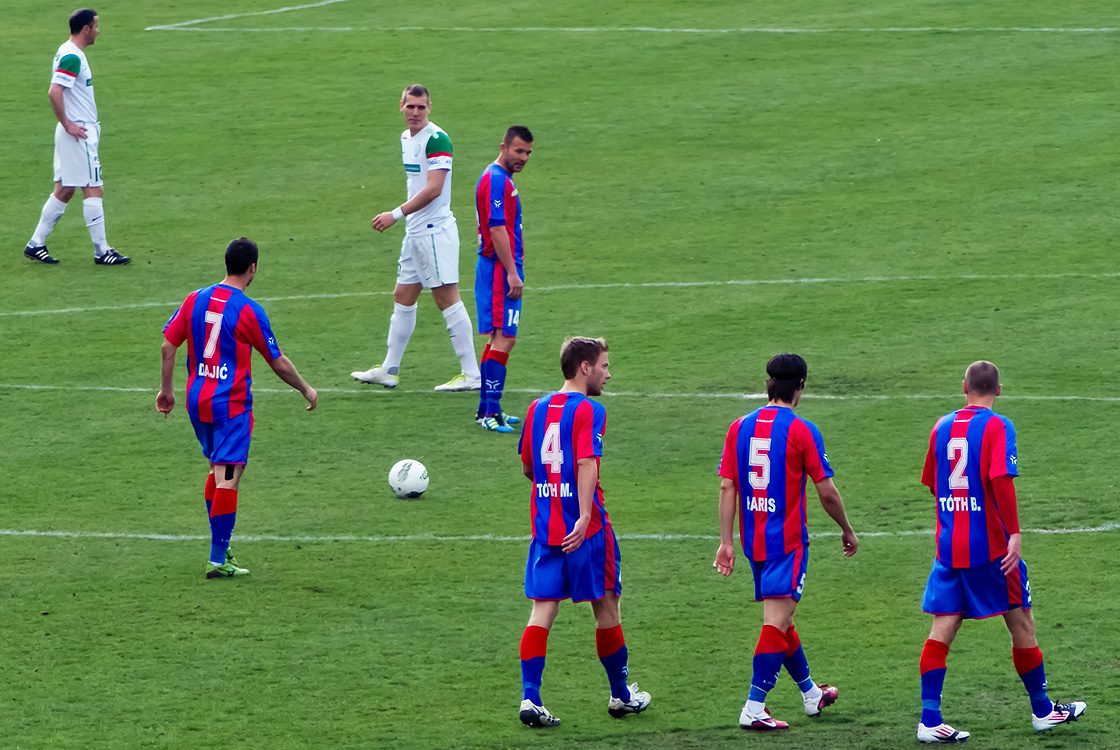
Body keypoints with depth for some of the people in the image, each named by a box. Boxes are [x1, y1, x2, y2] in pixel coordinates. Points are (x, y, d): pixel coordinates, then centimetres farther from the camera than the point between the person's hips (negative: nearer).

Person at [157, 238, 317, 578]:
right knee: (228, 478, -7)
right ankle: (218, 559, -11)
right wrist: (307, 390, 11)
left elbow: (168, 345, 5)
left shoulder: (194, 300, 4)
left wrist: (166, 390, 15)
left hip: (197, 401, 6)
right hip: (231, 405, -6)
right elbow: (278, 362, -3)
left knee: (218, 469, 21)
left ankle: (221, 546, 23)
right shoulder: (249, 311, -10)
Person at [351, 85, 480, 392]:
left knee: (447, 298, -9)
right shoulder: (406, 138, 14)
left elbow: (433, 189, -21)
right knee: (403, 297, 14)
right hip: (415, 231, 9)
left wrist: (396, 214, -20)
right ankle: (388, 370, 23)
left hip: (435, 230, -9)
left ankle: (471, 374, -8)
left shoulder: (436, 139, -15)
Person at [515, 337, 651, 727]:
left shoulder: (537, 409, 10)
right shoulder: (588, 410, -11)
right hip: (585, 530, -5)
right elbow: (586, 463, -23)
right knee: (606, 606, 10)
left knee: (542, 611, 2)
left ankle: (530, 697, -11)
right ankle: (621, 695, 22)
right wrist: (584, 516, -30)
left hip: (545, 525, 5)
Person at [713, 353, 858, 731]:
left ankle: (811, 694, 34)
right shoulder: (801, 430, -10)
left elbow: (727, 487, 3)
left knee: (779, 619, 18)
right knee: (777, 622, -8)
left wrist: (727, 541, 5)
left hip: (754, 541, 6)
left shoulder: (740, 427, 5)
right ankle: (754, 708, -15)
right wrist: (847, 531, 8)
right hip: (787, 540, -6)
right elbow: (827, 492, -7)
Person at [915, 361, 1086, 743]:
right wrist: (1015, 533, -19)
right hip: (991, 546, -5)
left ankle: (929, 719, -8)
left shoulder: (943, 426, 8)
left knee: (942, 630, 1)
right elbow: (1001, 480, -20)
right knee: (1021, 623, 10)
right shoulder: (997, 427, -9)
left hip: (948, 546, 5)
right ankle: (1042, 710, 21)